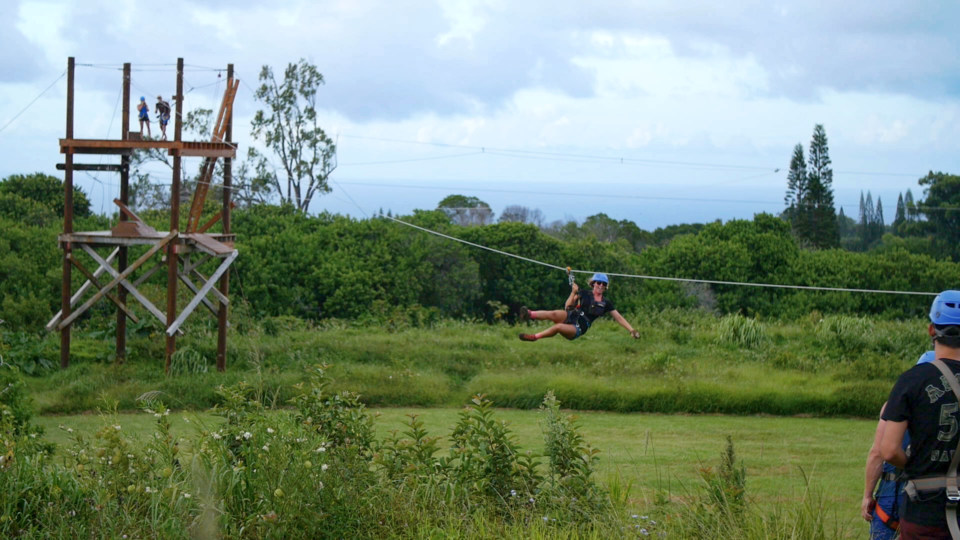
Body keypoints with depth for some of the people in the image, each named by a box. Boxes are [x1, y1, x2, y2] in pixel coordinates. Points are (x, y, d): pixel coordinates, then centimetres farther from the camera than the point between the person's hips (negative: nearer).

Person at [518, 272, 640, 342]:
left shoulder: (606, 303, 9)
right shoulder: (584, 294, 8)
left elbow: (618, 318, 14)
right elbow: (568, 306, 0)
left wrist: (632, 330, 8)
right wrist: (574, 293, -15)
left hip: (578, 329, -1)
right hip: (569, 317, 1)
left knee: (558, 327, -34)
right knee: (554, 314, -35)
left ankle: (534, 337, -29)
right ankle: (530, 315, -54)